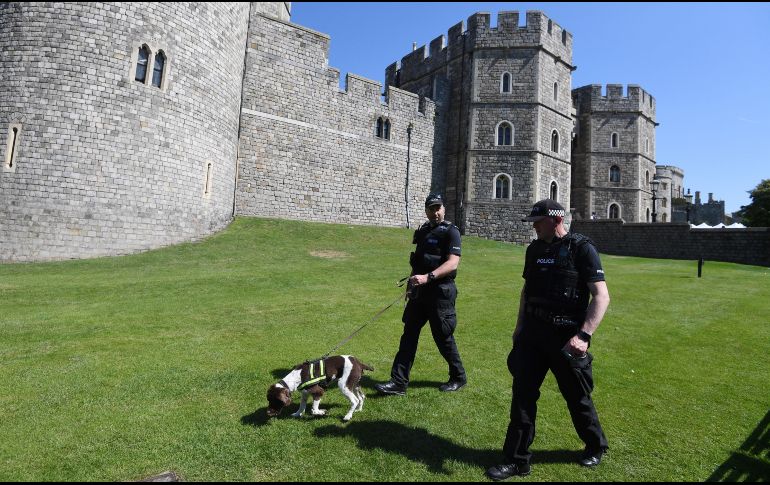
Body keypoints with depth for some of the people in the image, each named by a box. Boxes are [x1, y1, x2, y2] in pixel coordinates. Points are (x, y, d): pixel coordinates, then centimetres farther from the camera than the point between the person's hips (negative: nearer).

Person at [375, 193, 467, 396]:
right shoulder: (423, 231, 13)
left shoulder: (450, 231, -10)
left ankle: (458, 377, 27)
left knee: (443, 338, 5)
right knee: (409, 335, 4)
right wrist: (413, 279, 20)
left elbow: (452, 263, -21)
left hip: (440, 293, -7)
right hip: (419, 291, 7)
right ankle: (398, 383, 8)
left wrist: (428, 277, -31)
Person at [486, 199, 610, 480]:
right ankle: (517, 460, 16)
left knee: (577, 397, 12)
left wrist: (584, 335, -25)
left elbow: (601, 296, -16)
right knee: (523, 394, 4)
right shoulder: (534, 249, 8)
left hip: (566, 338, -5)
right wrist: (519, 326, 15)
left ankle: (595, 447, 40)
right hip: (532, 333, 5)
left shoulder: (581, 248, -11)